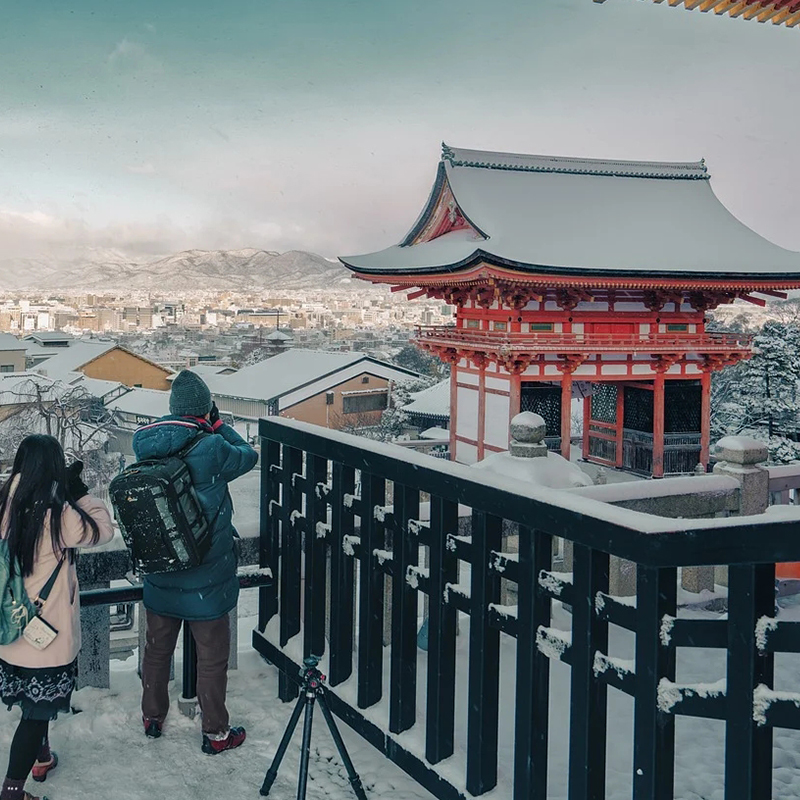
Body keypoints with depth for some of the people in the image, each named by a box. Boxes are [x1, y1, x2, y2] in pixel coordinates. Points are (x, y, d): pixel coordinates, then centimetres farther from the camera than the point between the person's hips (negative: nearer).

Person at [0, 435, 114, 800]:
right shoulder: (56, 513, -22)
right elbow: (103, 530, -11)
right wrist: (80, 491, -6)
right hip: (46, 634, -7)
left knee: (35, 704, 27)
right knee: (38, 711, 5)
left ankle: (39, 756, 47)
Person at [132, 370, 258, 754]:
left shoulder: (146, 447, -8)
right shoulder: (210, 449, -22)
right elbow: (248, 456, -5)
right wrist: (218, 424, 2)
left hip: (160, 576, 5)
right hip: (206, 579, -5)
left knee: (157, 649, 22)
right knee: (212, 657, 10)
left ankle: (152, 717, 39)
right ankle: (215, 733, 22)